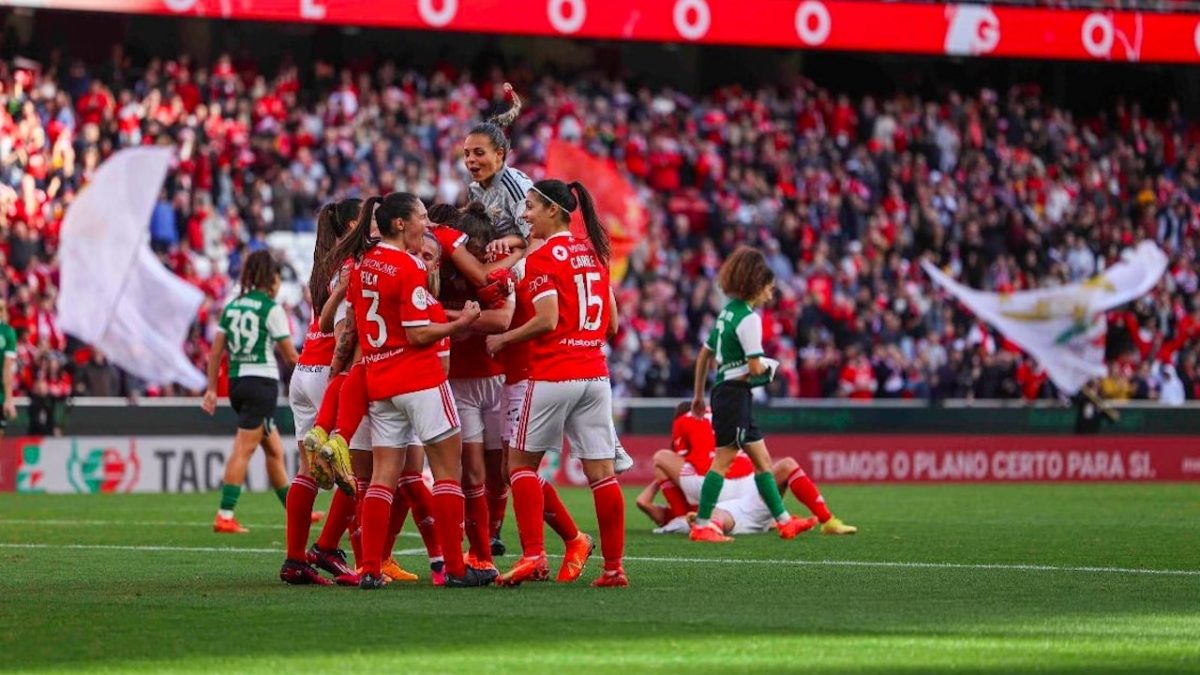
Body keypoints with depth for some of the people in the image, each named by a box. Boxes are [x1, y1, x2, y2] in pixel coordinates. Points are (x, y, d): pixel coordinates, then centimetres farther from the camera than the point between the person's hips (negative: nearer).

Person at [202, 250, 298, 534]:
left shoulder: (232, 306, 11)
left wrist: (211, 388, 13)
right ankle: (225, 516, -13)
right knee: (243, 449, -8)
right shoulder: (271, 308, -8)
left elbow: (216, 351, 9)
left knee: (274, 449, 17)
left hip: (237, 381, 7)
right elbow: (290, 356, -5)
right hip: (262, 381, -7)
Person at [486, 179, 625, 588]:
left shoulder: (543, 259, -8)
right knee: (601, 472, 4)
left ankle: (533, 555, -4)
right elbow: (611, 320, 14)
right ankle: (614, 566, 3)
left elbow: (547, 320, -16)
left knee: (521, 463, 6)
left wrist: (502, 339, -4)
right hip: (595, 373, 6)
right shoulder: (595, 253, 12)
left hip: (553, 374, -6)